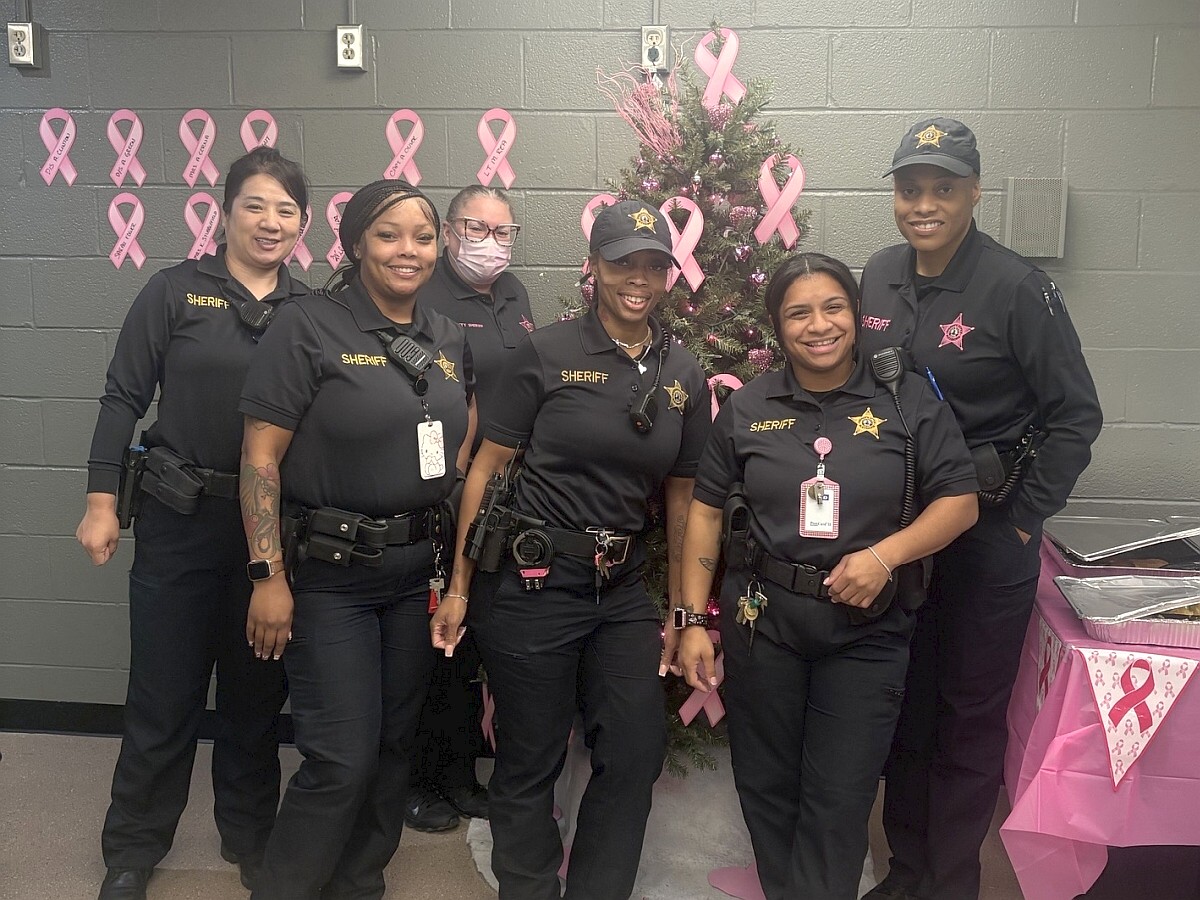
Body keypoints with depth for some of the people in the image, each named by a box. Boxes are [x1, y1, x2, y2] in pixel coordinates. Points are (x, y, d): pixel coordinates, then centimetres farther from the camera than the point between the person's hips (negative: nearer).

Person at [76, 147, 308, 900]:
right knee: (163, 694, 7)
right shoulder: (176, 290, -1)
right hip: (180, 521, -1)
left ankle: (251, 838, 33)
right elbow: (124, 397, -1)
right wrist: (102, 500, -5)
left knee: (257, 694, 13)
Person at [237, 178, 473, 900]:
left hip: (418, 571, 6)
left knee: (396, 744, 15)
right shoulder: (309, 326, -10)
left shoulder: (450, 341, 7)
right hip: (327, 575, -6)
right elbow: (261, 456, -12)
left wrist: (457, 558, 10)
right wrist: (269, 575, -16)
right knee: (343, 758, -4)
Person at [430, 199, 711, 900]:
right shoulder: (546, 353, -6)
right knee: (530, 763, 8)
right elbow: (488, 467, -5)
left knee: (637, 756, 7)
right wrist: (458, 586, -7)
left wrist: (681, 612, 11)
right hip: (532, 583, -4)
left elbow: (681, 496, 10)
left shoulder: (684, 376, 6)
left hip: (624, 589, 4)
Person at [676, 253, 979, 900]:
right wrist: (692, 620, 0)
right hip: (762, 622, 2)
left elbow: (960, 501, -1)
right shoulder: (746, 409, 4)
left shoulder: (908, 401, -1)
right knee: (767, 790, 14)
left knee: (840, 800, 4)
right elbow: (705, 513, 5)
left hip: (867, 629, -1)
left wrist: (884, 554, -17)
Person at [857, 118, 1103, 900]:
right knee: (903, 703, 15)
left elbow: (1075, 415, -9)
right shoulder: (879, 278, 2)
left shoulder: (1016, 286, -13)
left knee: (971, 714, 8)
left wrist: (1027, 518, -10)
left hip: (988, 529, -5)